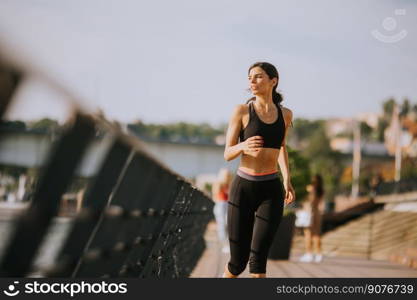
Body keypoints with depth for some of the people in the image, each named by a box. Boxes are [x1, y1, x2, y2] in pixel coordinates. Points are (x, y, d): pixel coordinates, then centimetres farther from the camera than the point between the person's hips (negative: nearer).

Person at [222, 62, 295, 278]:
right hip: (243, 189, -1)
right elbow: (228, 154, -4)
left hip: (271, 191, 1)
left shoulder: (285, 114, 6)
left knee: (257, 259, -14)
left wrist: (287, 179, 11)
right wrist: (243, 146, -28)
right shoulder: (242, 110, -3)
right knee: (238, 262, 4)